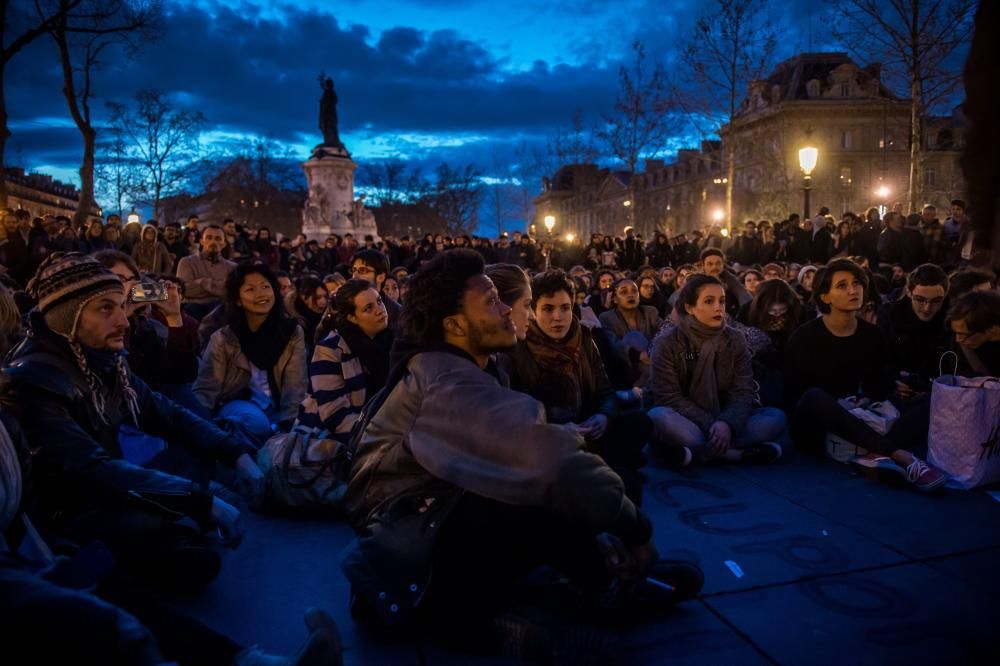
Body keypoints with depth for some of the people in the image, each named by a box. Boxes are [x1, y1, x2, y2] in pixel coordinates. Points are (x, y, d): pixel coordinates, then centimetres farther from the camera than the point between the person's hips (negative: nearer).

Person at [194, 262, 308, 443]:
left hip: (277, 407, 2)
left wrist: (285, 425, -21)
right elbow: (206, 389, -8)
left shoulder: (292, 332, 1)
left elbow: (295, 387, -7)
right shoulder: (223, 338, -2)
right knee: (255, 423, -37)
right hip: (238, 404, -2)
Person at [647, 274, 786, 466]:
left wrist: (726, 423, -25)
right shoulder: (667, 343, -6)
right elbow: (669, 397, -11)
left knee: (776, 417, -19)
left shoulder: (735, 341, 3)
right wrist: (709, 425, -22)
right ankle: (734, 452, -29)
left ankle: (696, 449, -30)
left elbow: (743, 393, -4)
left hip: (723, 421, 3)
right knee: (658, 417, -35)